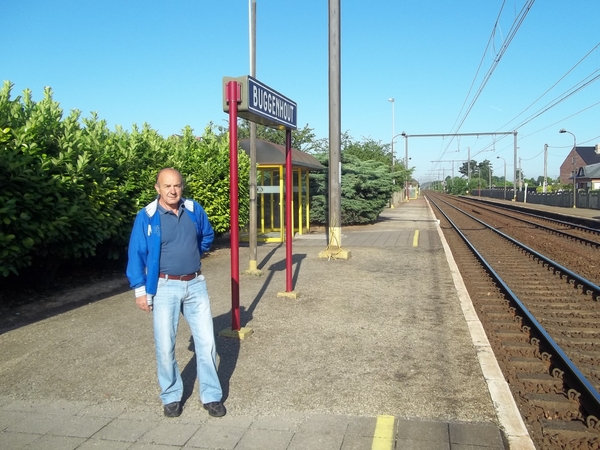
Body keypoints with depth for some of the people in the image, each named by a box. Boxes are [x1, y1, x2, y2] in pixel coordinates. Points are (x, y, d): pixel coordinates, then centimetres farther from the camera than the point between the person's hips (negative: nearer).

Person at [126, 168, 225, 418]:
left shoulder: (194, 210, 0)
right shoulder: (147, 217, -9)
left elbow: (207, 236, 20)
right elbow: (136, 255, -3)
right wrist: (140, 290, -4)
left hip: (196, 285, 3)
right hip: (164, 288, -2)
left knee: (206, 342, 4)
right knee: (165, 346, 4)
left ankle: (211, 396, 19)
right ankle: (171, 397, 24)